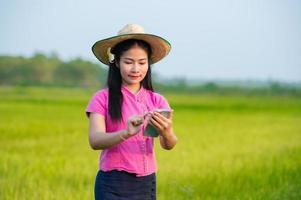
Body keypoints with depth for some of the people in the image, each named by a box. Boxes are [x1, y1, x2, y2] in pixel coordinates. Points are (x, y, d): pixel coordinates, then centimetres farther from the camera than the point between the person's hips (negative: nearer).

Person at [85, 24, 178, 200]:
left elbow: (169, 145, -7)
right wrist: (126, 133, -35)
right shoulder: (103, 99, -3)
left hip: (146, 183, 3)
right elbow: (95, 141, -17)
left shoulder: (157, 101, 4)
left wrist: (166, 133, -31)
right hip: (113, 185, -3)